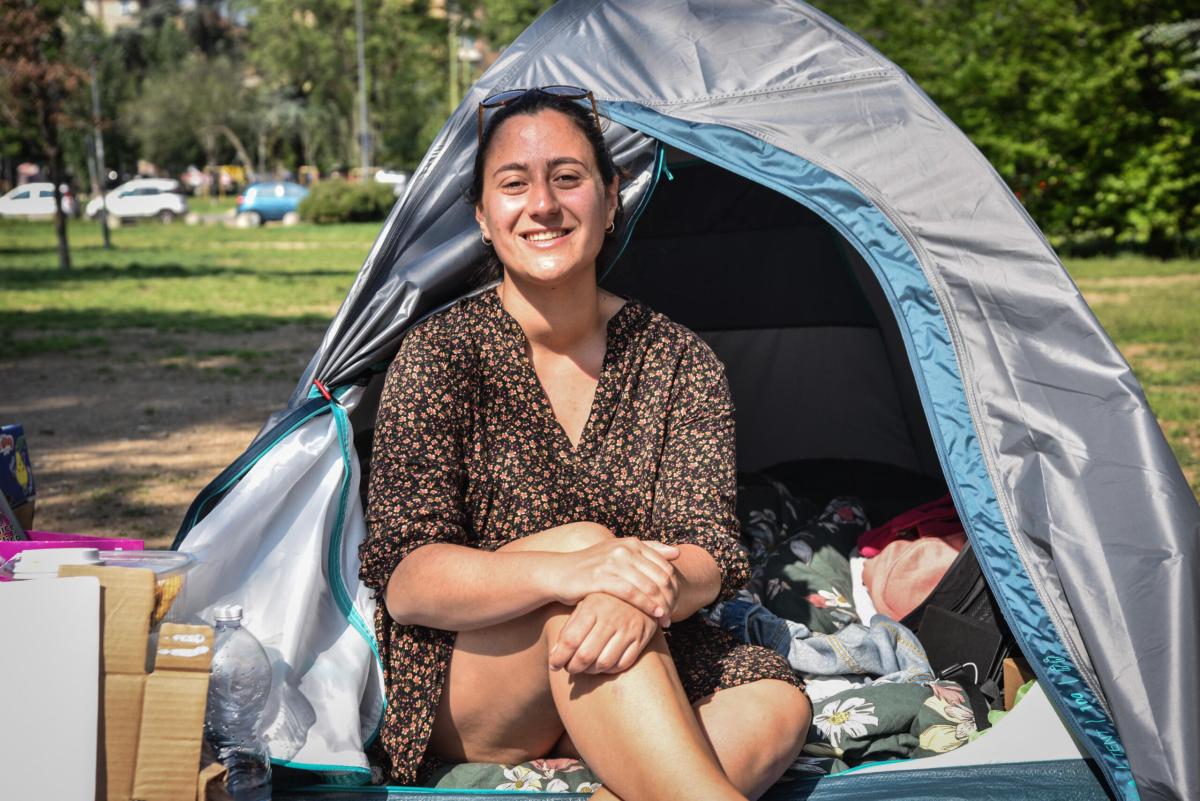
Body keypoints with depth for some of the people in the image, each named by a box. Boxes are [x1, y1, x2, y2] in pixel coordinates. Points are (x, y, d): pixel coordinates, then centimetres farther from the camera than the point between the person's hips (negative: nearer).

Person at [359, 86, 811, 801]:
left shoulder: (680, 363, 1)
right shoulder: (441, 354, -8)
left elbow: (709, 550, -8)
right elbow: (402, 576, -16)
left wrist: (644, 594, -34)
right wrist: (563, 572, -36)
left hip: (640, 677, 3)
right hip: (462, 703, -3)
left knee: (776, 708, -25)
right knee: (580, 538, -33)